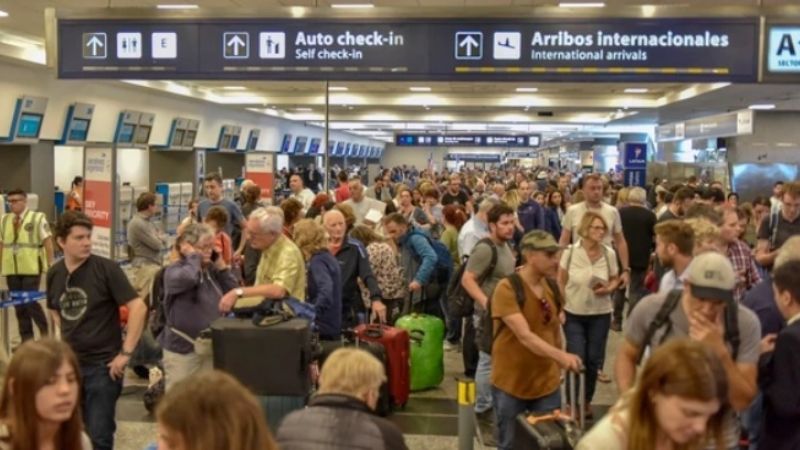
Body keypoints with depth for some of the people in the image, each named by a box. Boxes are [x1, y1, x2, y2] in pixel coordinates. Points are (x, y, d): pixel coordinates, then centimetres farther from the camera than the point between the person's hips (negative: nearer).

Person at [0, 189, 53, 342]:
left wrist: (50, 265, -8)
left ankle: (44, 331, 15)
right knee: (18, 304, 8)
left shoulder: (37, 218, -3)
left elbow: (48, 242, -4)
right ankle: (26, 338, 18)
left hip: (31, 268, -5)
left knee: (30, 301, -7)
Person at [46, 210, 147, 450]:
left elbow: (138, 307, -17)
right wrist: (65, 339, 9)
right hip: (69, 363, 5)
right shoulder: (54, 273, 2)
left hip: (102, 364, -5)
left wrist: (126, 353, -17)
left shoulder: (106, 269, -14)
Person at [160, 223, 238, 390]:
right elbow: (189, 278, -36)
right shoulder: (174, 270, -12)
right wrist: (193, 256, -17)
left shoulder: (211, 270, 8)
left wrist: (220, 263, 0)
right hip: (182, 347, -6)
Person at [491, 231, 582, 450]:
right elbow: (524, 335, -29)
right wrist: (561, 356, -41)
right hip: (511, 385, -5)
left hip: (547, 384, 5)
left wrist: (559, 367, 11)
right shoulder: (507, 289, -19)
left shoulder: (552, 288, 2)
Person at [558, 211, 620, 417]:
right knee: (576, 358, -4)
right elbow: (560, 282, 0)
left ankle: (586, 401, 27)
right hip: (573, 313, -2)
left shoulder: (609, 253, -5)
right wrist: (561, 307, -6)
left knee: (594, 359, 8)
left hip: (600, 314, 2)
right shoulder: (570, 252, -9)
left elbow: (615, 279, 6)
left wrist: (608, 289, -15)